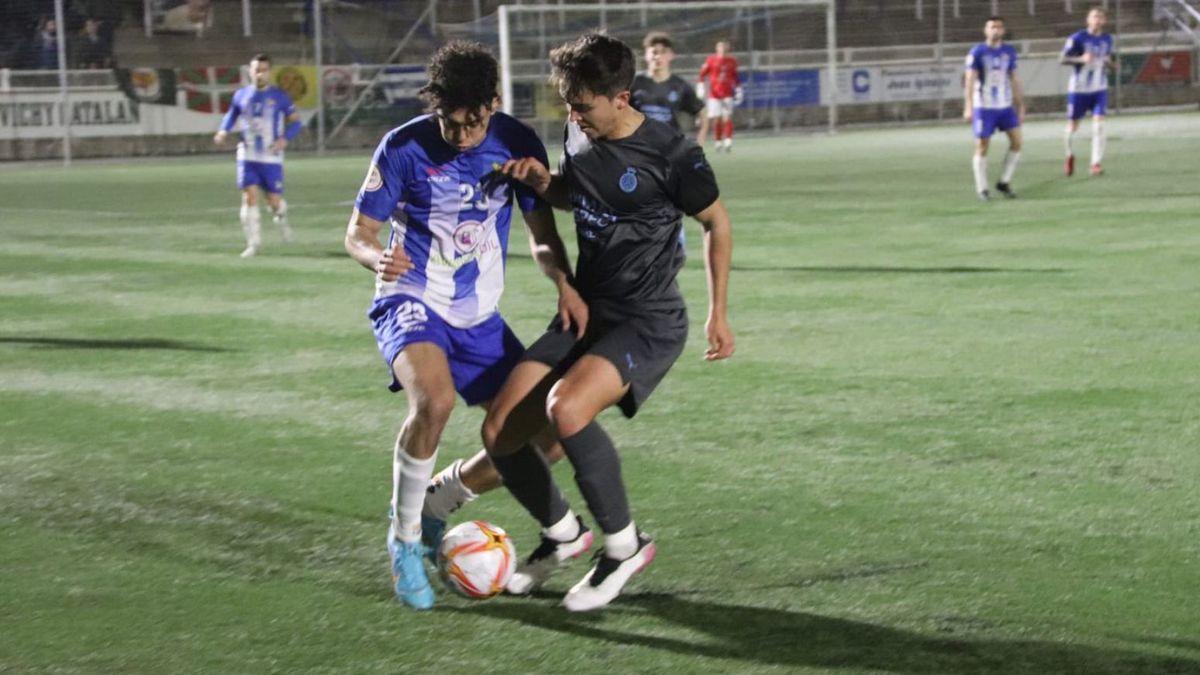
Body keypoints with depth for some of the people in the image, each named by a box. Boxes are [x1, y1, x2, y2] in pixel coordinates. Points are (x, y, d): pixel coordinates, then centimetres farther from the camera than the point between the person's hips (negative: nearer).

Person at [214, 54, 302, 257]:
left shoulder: (279, 96, -2)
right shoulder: (241, 95, 5)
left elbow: (296, 122, 0)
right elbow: (232, 115, 21)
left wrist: (285, 139, -18)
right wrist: (223, 132, 1)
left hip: (271, 158, -1)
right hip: (248, 156, 1)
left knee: (274, 200, 2)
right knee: (249, 197, -11)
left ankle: (281, 217, 39)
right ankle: (253, 243, -4)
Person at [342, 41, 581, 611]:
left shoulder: (518, 144, -5)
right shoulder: (404, 148, -13)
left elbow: (542, 233, 4)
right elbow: (358, 232, -5)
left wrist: (564, 284, -16)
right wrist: (378, 259, -29)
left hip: (480, 317, 5)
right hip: (411, 303, -5)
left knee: (543, 437, 0)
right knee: (435, 400, -35)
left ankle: (434, 504, 21)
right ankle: (404, 538, -15)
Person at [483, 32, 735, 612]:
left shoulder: (671, 155, -16)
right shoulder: (578, 136, 3)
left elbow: (717, 223, -1)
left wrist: (718, 313, 1)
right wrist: (542, 182, 0)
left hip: (649, 324, -7)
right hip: (584, 314, 7)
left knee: (566, 408, -33)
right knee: (500, 433, -5)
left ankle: (624, 544, -13)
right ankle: (563, 533, 23)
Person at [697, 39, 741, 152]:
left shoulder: (732, 61, 6)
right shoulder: (711, 60, -2)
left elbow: (735, 77, 15)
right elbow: (703, 74, 1)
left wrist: (738, 91, 13)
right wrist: (701, 87, -5)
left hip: (728, 93, 1)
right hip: (714, 94, -1)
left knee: (727, 117, -11)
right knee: (716, 119, -1)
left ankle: (728, 141, -15)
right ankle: (718, 142, 11)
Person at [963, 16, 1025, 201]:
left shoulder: (1009, 52, 7)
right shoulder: (977, 52, -7)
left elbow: (1014, 80, 13)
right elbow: (969, 80, -9)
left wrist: (1021, 106, 12)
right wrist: (968, 106, -18)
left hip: (1005, 106, 4)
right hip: (984, 107, -4)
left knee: (1016, 141, -4)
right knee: (982, 147, -1)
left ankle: (1004, 183, 9)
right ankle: (982, 188, 9)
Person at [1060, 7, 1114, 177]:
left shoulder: (1107, 39, 4)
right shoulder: (1077, 38, -10)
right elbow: (1063, 59, -12)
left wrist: (1108, 63, -6)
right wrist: (1081, 59, -28)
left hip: (1099, 89, 3)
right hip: (1079, 88, -3)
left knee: (1098, 124, -13)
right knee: (1073, 127, 5)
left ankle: (1096, 164, -11)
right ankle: (1069, 154, 34)